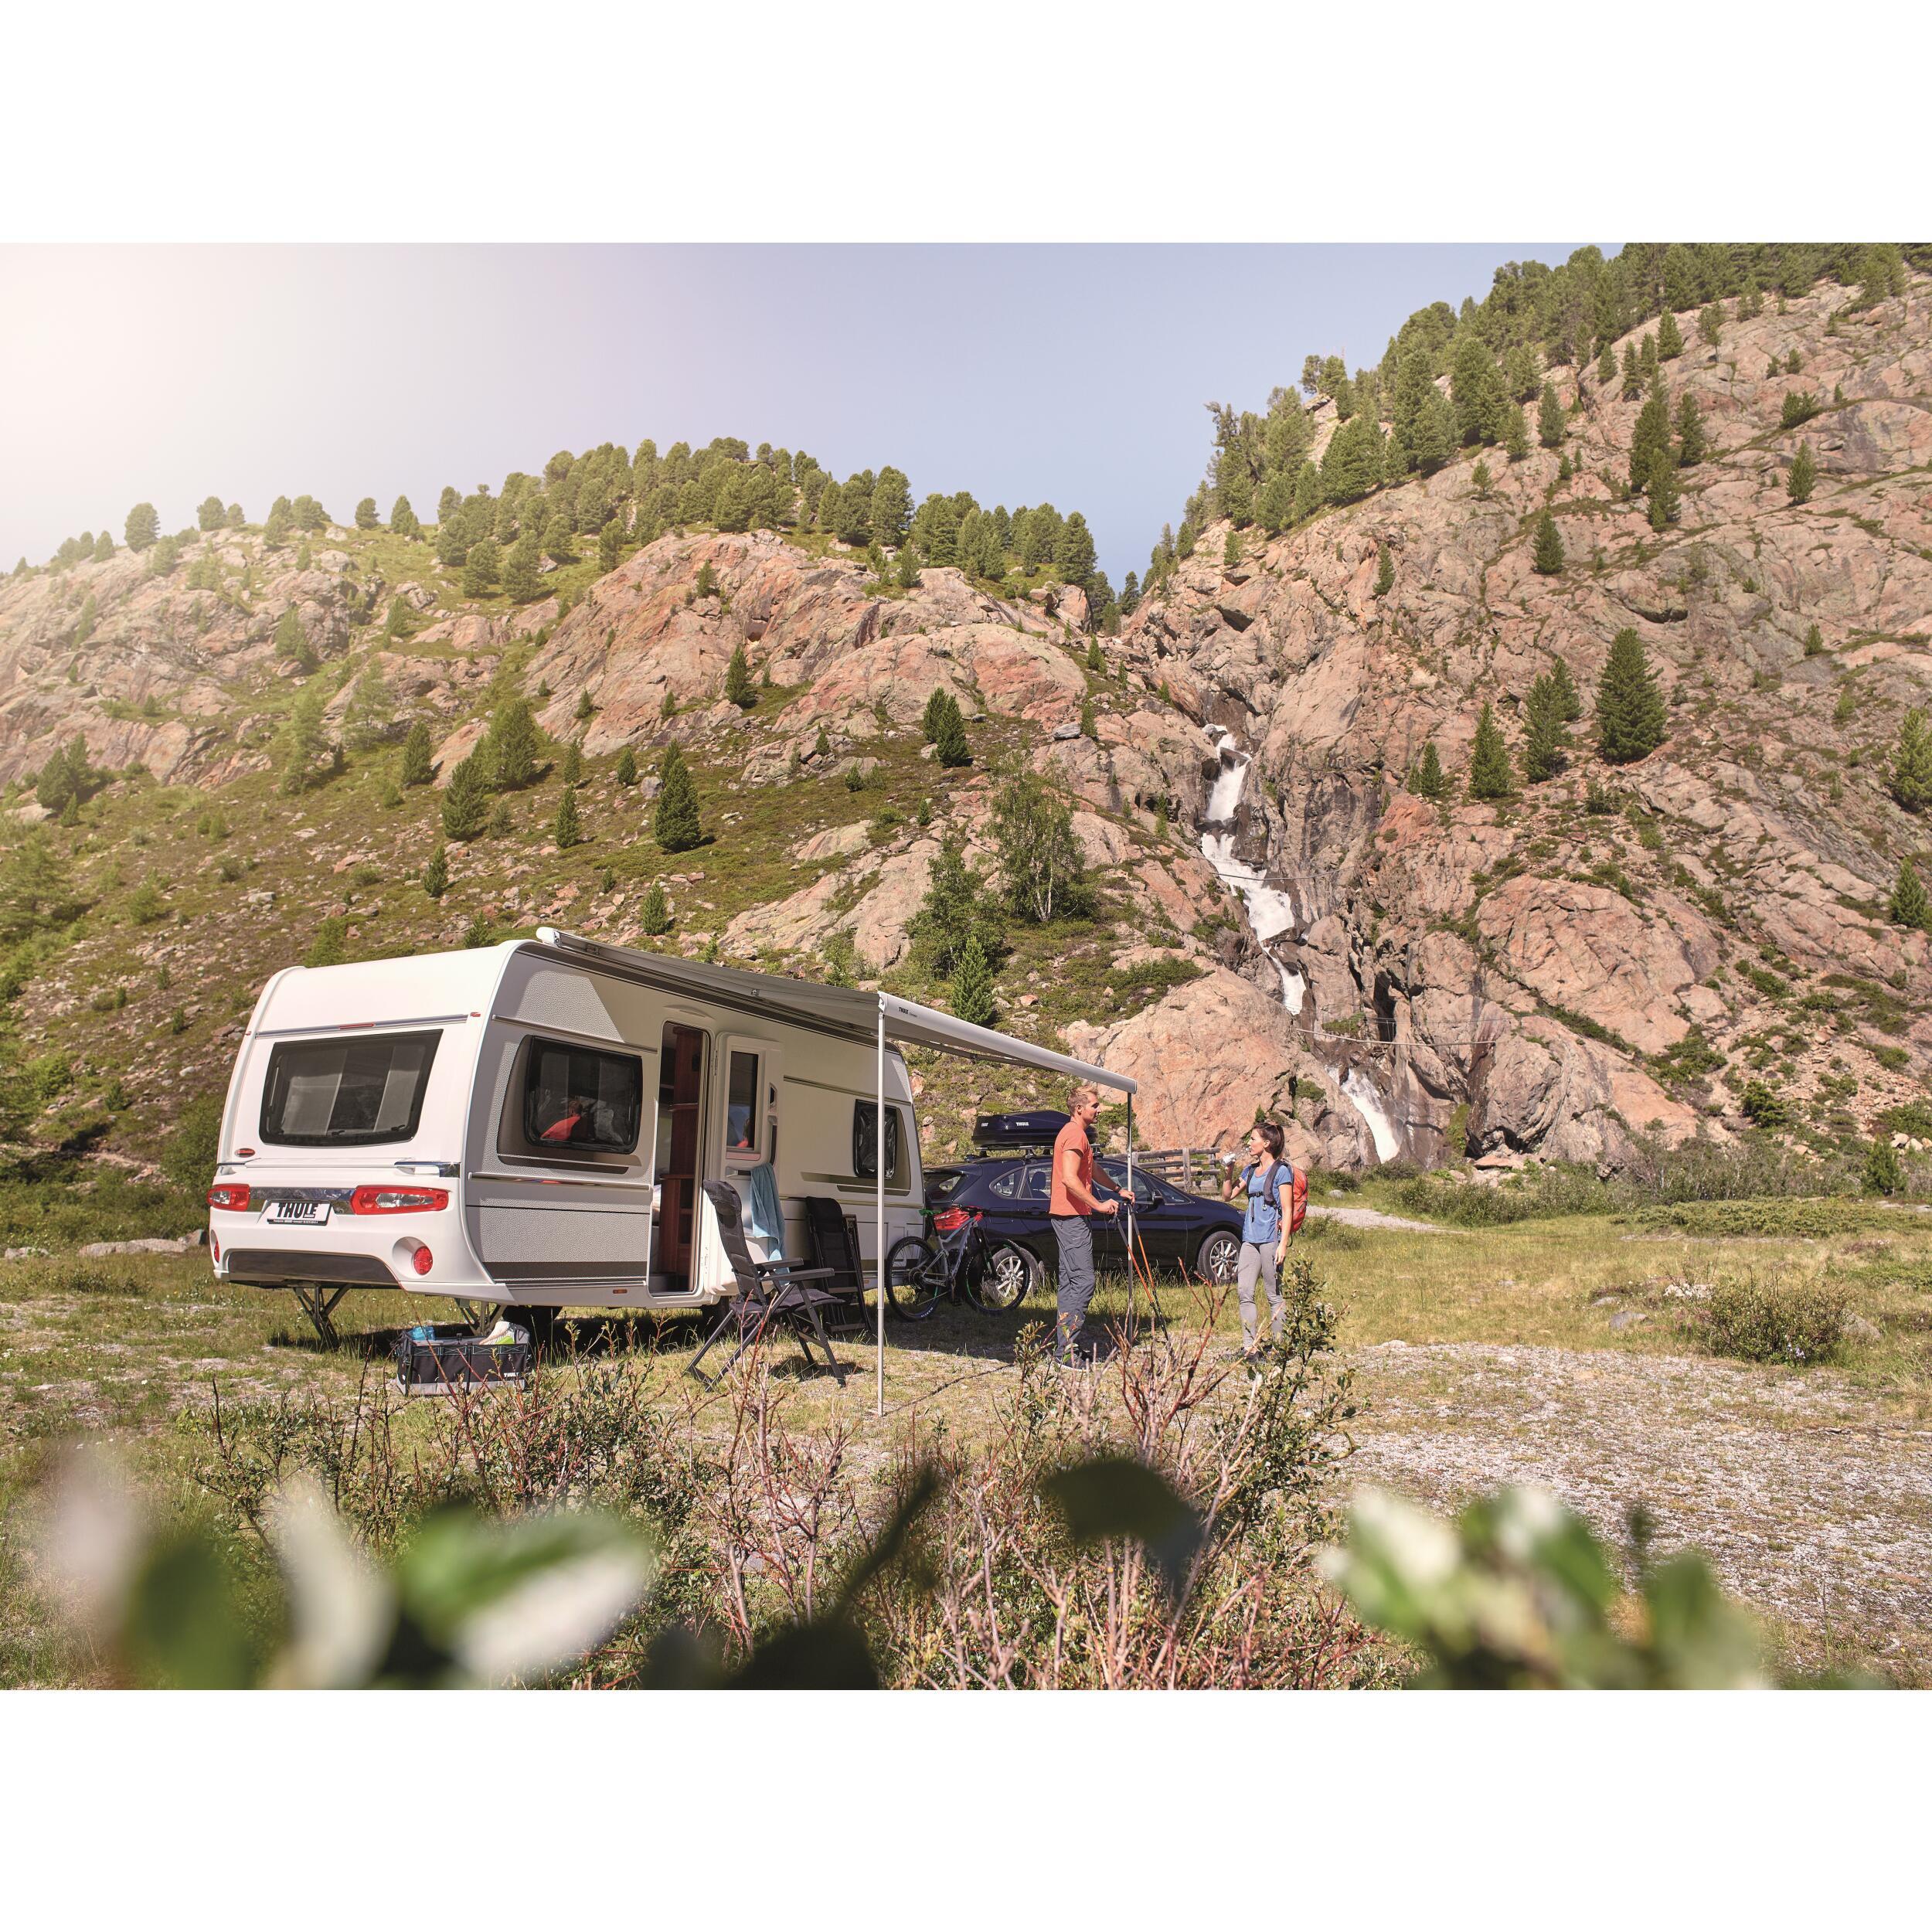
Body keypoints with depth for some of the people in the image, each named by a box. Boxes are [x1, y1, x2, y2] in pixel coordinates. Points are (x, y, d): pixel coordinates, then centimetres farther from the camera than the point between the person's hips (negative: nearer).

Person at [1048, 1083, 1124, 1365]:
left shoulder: (1074, 1133, 20)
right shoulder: (1075, 1134, -14)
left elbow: (1091, 1170, 36)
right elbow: (1070, 1179, -25)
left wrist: (1116, 1189, 42)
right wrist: (1099, 1204, -21)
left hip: (1064, 1215, 11)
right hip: (1072, 1216, -11)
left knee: (1070, 1280, 12)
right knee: (1084, 1280, -13)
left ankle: (1064, 1347, 15)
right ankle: (1066, 1350, -15)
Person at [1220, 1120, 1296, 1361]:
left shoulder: (1281, 1171, -5)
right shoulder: (1250, 1170, 15)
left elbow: (1287, 1211, -9)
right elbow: (1227, 1195, 19)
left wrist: (1283, 1244, -15)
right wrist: (1229, 1170, 5)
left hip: (1270, 1238, -7)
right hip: (1250, 1238, 7)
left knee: (1275, 1295, -1)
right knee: (1245, 1292, 0)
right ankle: (1249, 1346, 2)